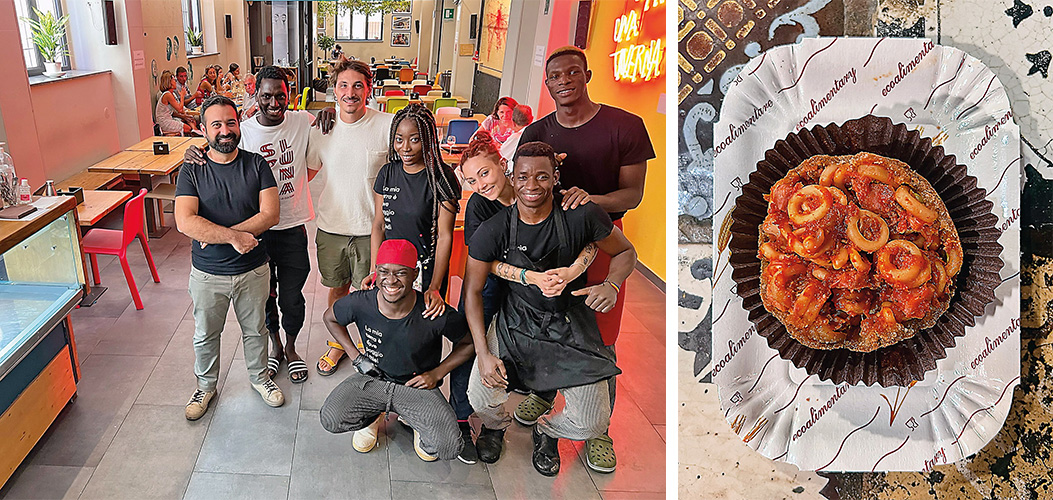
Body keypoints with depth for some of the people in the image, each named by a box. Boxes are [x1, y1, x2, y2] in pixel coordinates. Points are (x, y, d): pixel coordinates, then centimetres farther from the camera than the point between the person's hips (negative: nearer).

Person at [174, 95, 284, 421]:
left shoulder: (256, 165, -7)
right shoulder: (192, 171, -9)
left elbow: (270, 214, -17)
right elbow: (185, 222, -20)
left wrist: (213, 234, -21)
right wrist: (234, 237, -28)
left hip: (253, 270, 0)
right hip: (207, 274, 0)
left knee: (255, 330, 19)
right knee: (205, 335, 18)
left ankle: (259, 377, 42)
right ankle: (206, 386, 41)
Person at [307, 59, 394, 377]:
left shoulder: (387, 125, -11)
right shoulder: (322, 127, -1)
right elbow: (309, 172, 13)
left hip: (371, 228, -3)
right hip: (330, 227, 3)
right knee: (336, 287, 18)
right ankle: (337, 343, 40)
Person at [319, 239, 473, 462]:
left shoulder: (437, 315, -24)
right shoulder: (360, 303, -18)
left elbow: (468, 343, -5)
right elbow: (330, 318, 6)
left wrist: (436, 374, -10)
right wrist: (356, 356, -1)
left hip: (418, 386, -2)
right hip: (372, 378, 2)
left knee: (448, 447, -22)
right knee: (330, 420, -23)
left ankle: (418, 421, 13)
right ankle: (370, 416, 12)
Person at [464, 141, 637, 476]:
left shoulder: (582, 216, -15)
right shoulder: (493, 231, -13)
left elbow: (625, 252, 1)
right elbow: (473, 289, -5)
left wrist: (611, 285, -21)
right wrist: (483, 354, -13)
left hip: (571, 325, 0)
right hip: (516, 322, 0)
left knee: (592, 424, -5)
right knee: (481, 399, -17)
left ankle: (547, 430, 34)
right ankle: (496, 425, 25)